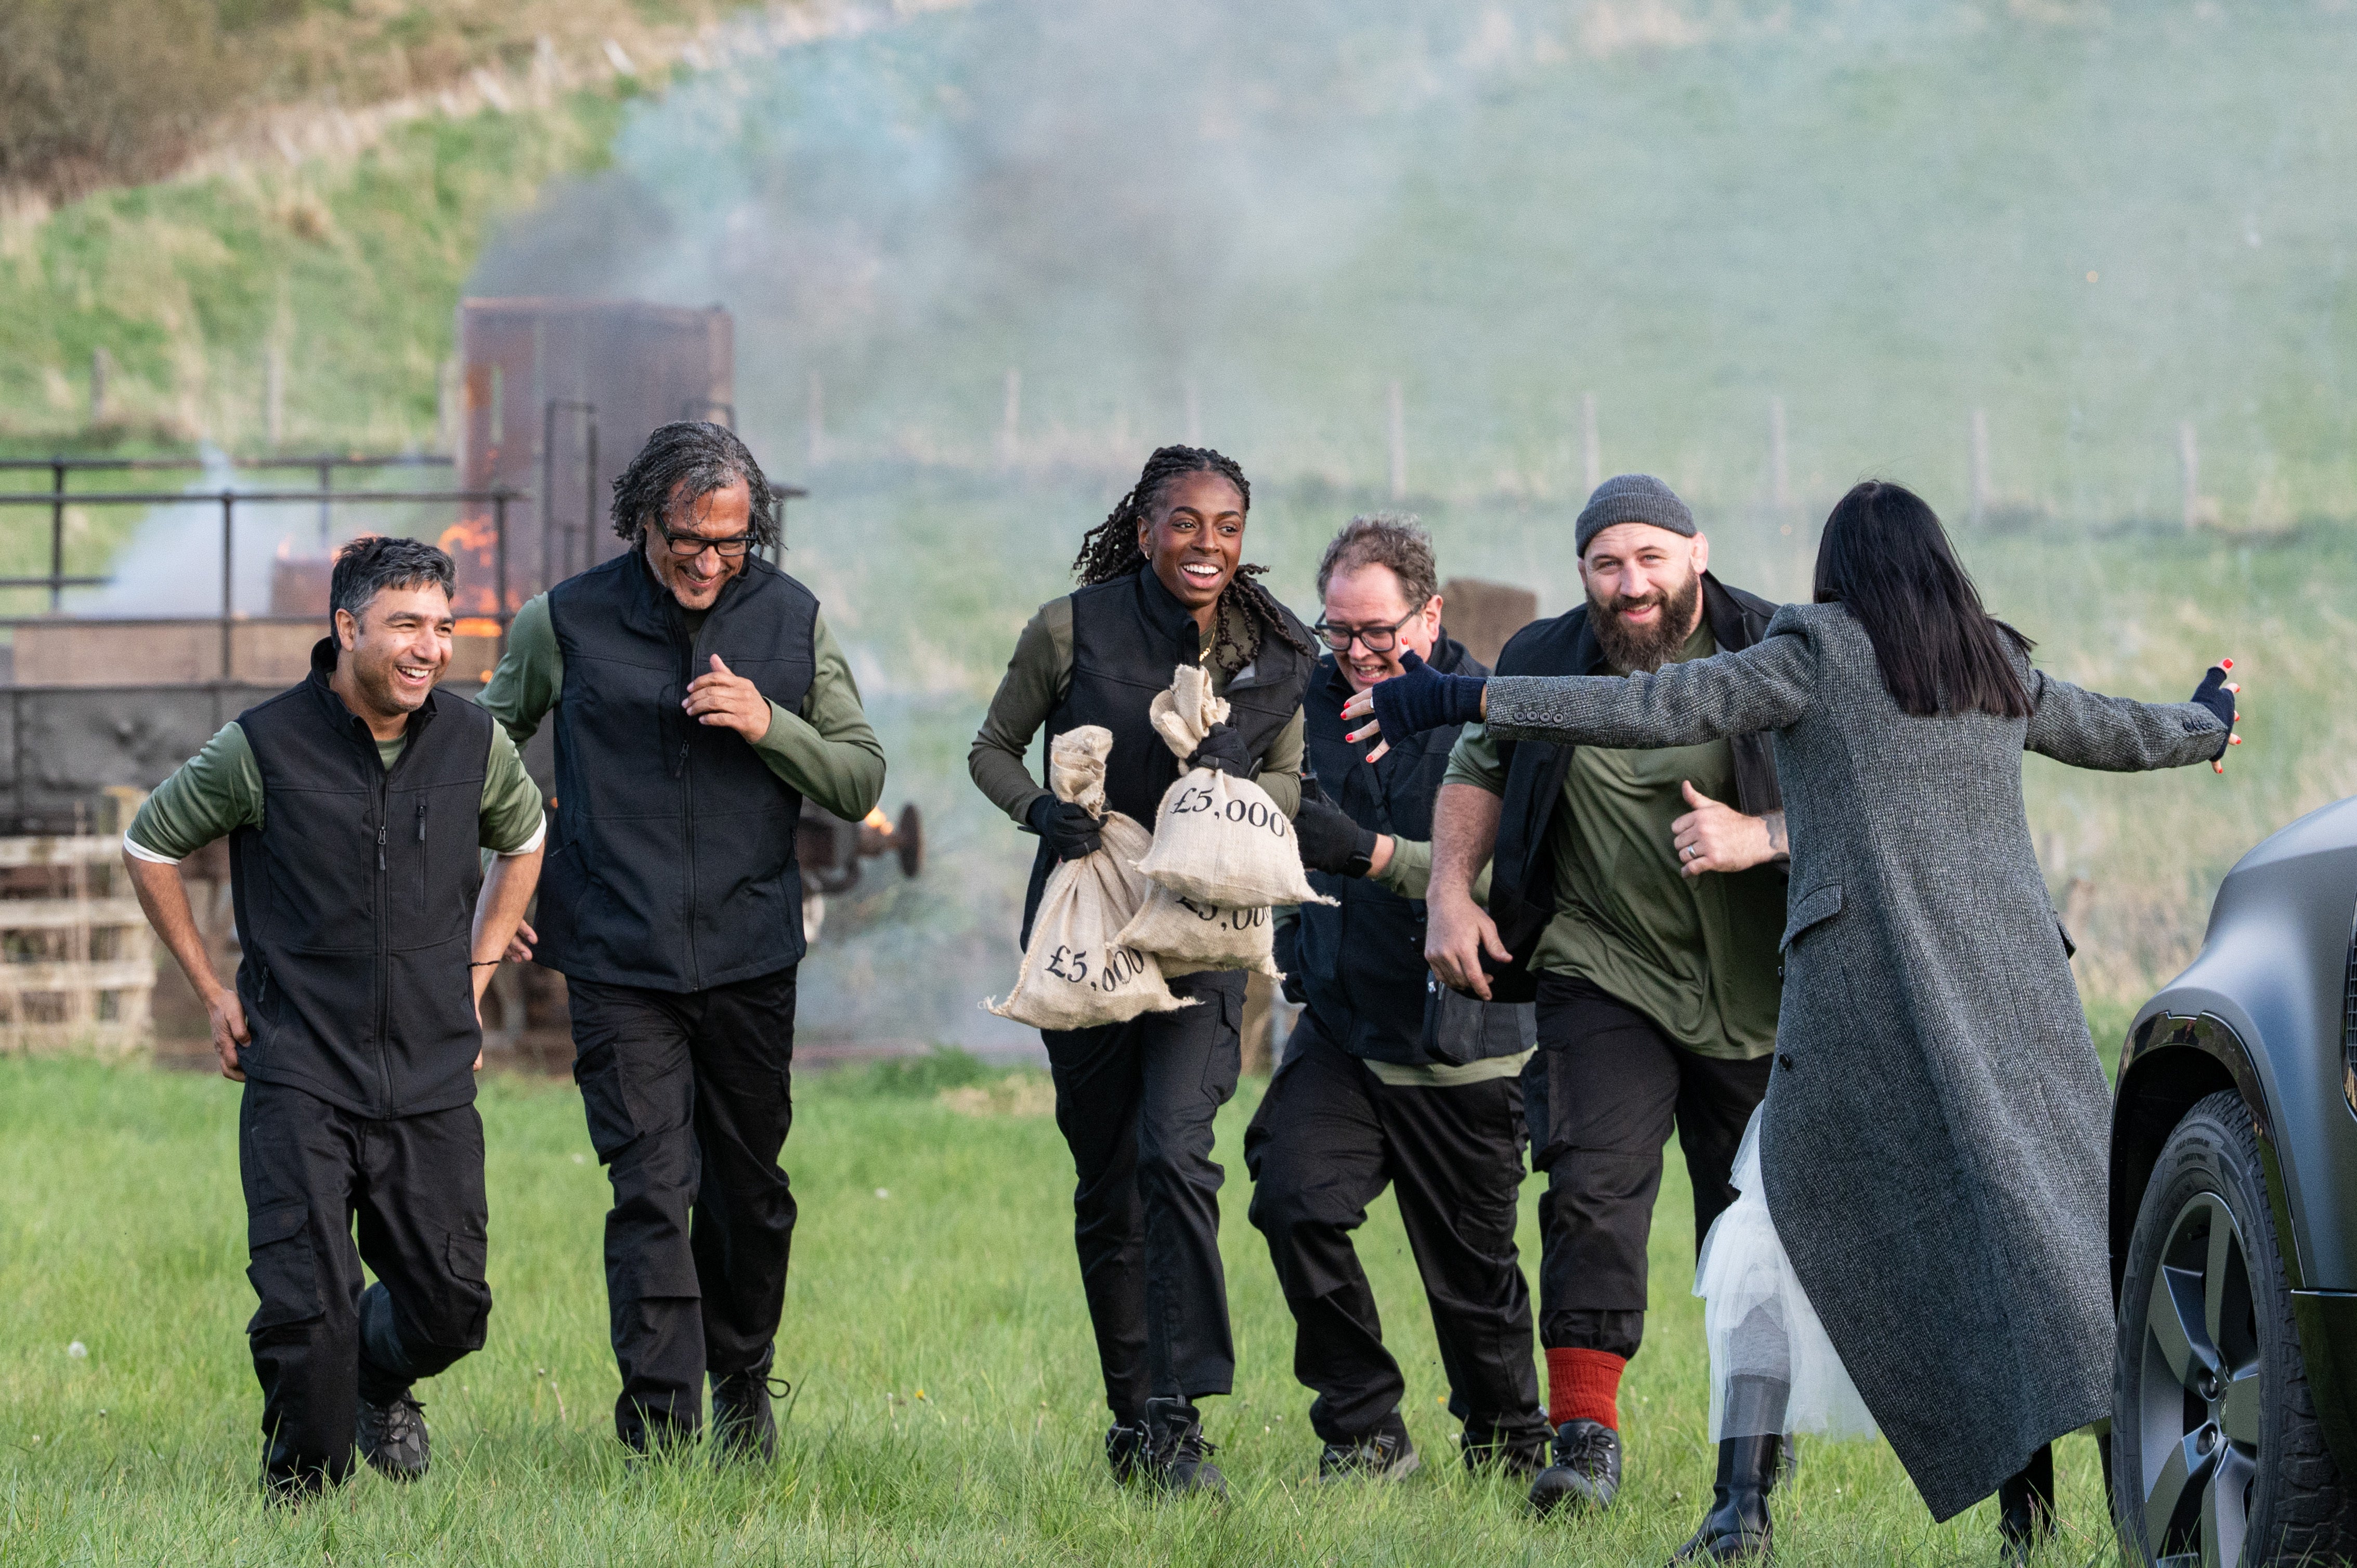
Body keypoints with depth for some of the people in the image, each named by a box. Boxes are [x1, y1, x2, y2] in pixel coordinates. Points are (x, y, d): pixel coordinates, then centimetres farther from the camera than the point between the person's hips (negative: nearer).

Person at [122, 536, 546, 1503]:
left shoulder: (473, 744, 1)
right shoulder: (262, 749, -8)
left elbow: (522, 841, 24)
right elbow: (150, 848, 8)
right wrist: (213, 992, 6)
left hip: (431, 1084, 3)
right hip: (300, 1081, -3)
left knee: (448, 1308, 5)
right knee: (308, 1308, -11)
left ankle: (383, 1385, 39)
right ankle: (302, 1481, 13)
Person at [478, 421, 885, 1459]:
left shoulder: (792, 621, 3)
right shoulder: (565, 624, -1)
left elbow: (862, 782, 6)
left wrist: (769, 725, -11)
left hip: (750, 957, 2)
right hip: (618, 963, -2)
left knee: (749, 1189, 12)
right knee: (651, 1190, -11)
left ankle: (744, 1387, 34)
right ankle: (661, 1428, -13)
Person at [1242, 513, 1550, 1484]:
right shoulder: (1308, 703, 4)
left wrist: (1370, 853, -32)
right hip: (1339, 1028, 4)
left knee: (1472, 1273, 5)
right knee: (1293, 1202, -18)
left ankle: (1509, 1449, 30)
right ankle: (1364, 1433, -4)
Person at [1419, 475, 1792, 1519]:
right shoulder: (1544, 666, 1)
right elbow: (1477, 771, 18)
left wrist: (1762, 837, -24)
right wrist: (1450, 894, 4)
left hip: (1759, 991, 0)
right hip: (1605, 972, 0)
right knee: (1593, 1188, -17)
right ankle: (1587, 1438, -17)